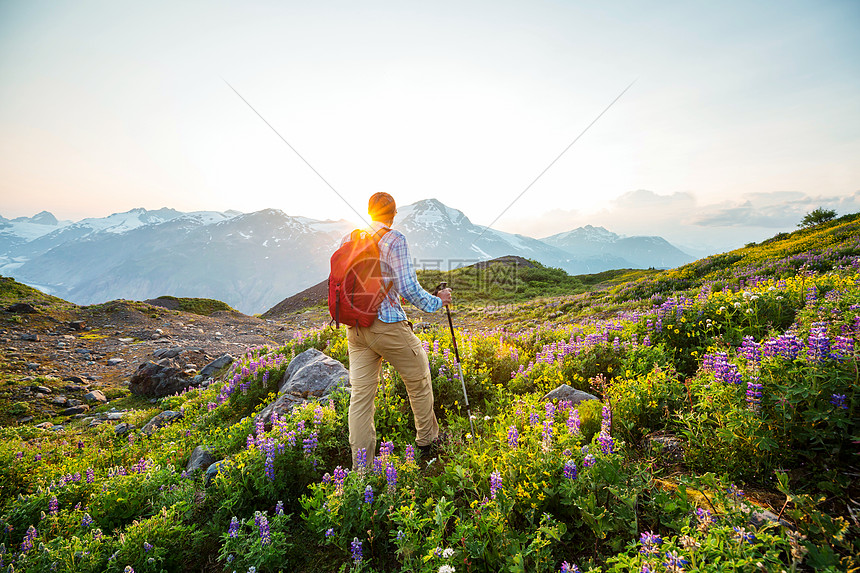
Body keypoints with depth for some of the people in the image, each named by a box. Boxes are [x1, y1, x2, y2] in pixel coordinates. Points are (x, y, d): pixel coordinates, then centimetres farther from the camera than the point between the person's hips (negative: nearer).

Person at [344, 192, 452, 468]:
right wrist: (436, 302, 1)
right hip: (387, 324, -5)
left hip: (355, 328, 6)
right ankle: (427, 441, 34)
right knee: (418, 379, 17)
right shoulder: (394, 239, -9)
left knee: (360, 394, 8)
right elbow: (408, 288, -15)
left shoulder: (348, 239, 9)